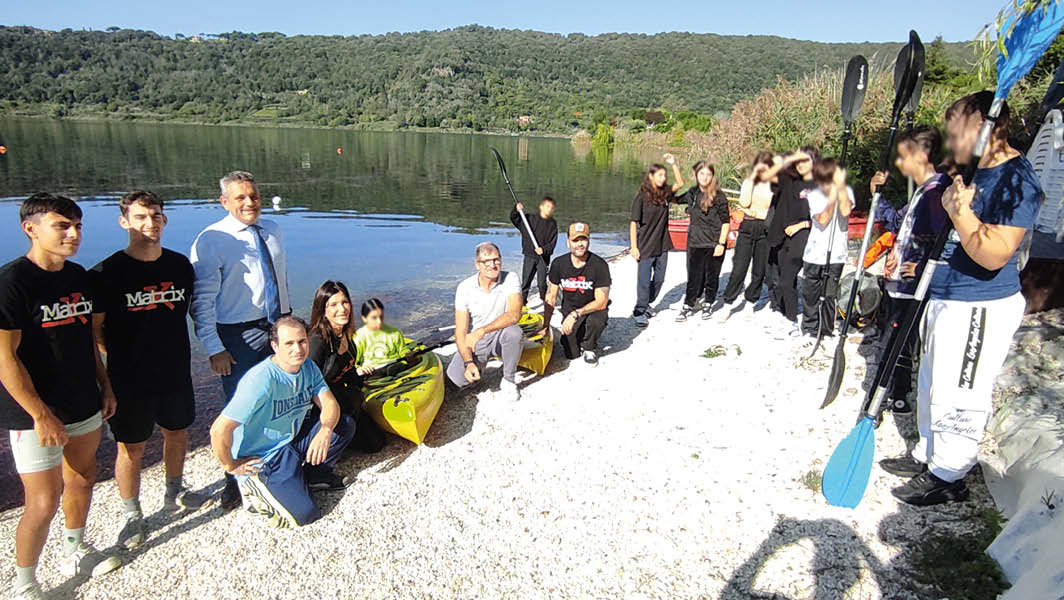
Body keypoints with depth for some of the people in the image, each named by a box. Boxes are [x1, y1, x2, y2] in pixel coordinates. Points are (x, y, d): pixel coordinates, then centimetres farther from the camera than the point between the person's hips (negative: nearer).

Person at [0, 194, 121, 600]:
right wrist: (40, 414, -18)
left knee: (82, 481, 19)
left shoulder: (78, 276, 5)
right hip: (37, 415, -7)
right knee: (44, 502, -1)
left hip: (84, 406, 7)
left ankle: (75, 554, 41)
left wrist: (105, 386, 13)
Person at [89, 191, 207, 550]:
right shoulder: (107, 273, -12)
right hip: (131, 379, -4)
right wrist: (122, 360, -9)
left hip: (176, 372, 4)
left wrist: (174, 350, 10)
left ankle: (174, 494, 41)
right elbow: (95, 329, -7)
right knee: (131, 448, 7)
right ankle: (131, 515, 27)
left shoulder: (180, 265, 2)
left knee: (177, 433, 18)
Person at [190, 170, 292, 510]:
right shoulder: (211, 241, -12)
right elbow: (202, 302, -12)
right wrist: (214, 349, -15)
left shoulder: (272, 231, 7)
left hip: (279, 326, 6)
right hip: (240, 335, -5)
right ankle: (235, 480, 24)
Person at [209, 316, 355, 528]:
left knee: (345, 424, -7)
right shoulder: (261, 380, -29)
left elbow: (330, 404, -7)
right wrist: (230, 466, -16)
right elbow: (219, 431, -31)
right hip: (261, 459, -7)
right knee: (305, 513, -21)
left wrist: (325, 431, -29)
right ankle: (256, 487, 4)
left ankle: (313, 473, 9)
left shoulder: (309, 368, -4)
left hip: (294, 439, 7)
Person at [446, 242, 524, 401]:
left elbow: (514, 315, -30)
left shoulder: (510, 279, -14)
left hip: (501, 337, -1)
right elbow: (460, 331, -11)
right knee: (456, 377, -21)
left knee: (513, 332, -35)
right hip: (474, 341, 1)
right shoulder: (465, 288, -11)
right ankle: (479, 364, 15)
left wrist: (481, 331, -39)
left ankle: (508, 380, -11)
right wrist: (469, 363, -25)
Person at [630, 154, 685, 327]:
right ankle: (639, 312, 13)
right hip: (646, 246, -6)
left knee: (659, 278, 14)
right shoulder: (641, 197, -10)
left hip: (662, 245, 6)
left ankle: (646, 304, 32)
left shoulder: (664, 193, 5)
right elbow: (634, 223, -11)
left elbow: (680, 184, 5)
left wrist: (674, 164, -4)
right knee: (644, 280, 0)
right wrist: (634, 247, -14)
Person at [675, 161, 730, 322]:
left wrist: (721, 243, -12)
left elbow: (726, 221, -9)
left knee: (711, 276, 9)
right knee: (693, 276, 6)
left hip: (714, 243, -3)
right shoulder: (692, 193, 5)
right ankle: (688, 305, 19)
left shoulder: (718, 196, -9)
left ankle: (708, 304, 27)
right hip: (695, 242, 3)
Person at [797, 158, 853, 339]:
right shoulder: (815, 196, 2)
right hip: (814, 254, 2)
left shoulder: (846, 191, 1)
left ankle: (826, 331, 15)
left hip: (835, 255, -2)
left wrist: (841, 186, -16)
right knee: (810, 293, 12)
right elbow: (822, 220, -10)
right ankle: (809, 327, 29)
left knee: (829, 295, 0)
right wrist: (832, 199, -18)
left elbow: (846, 211, -19)